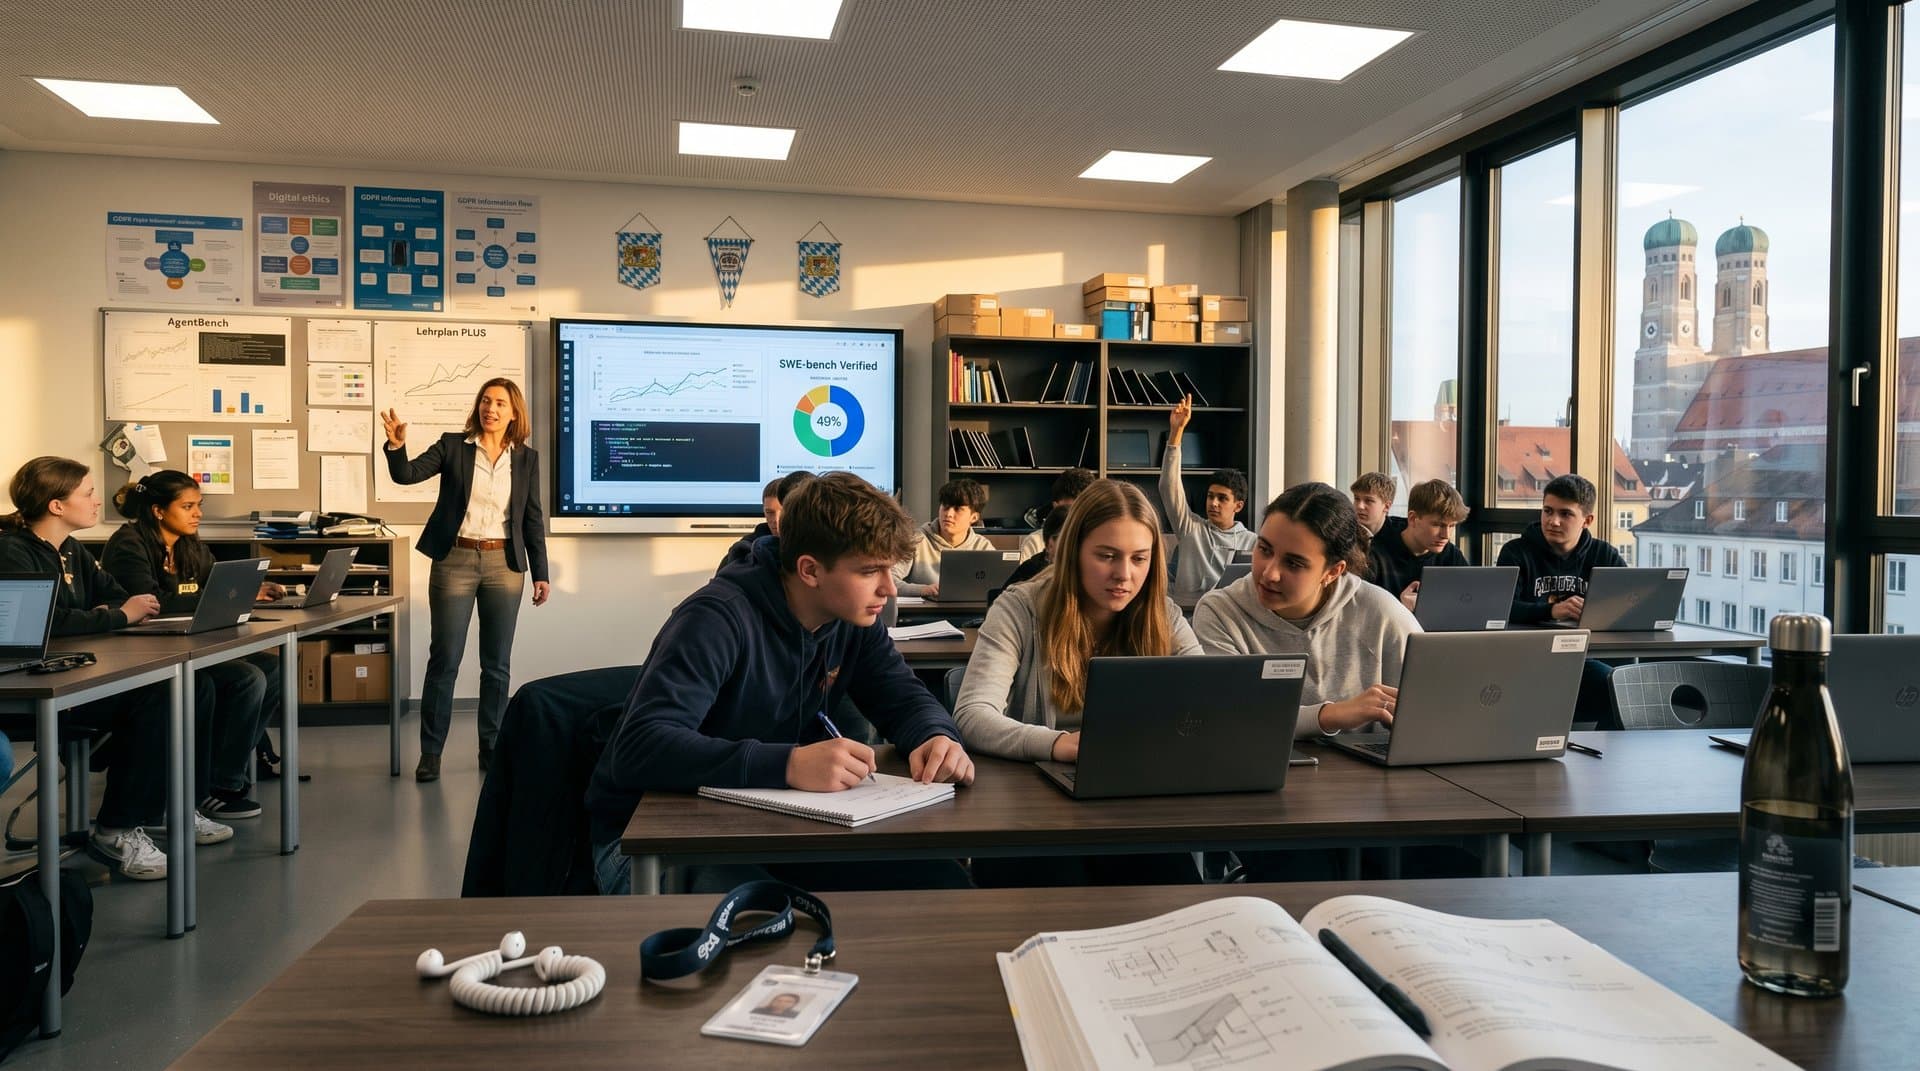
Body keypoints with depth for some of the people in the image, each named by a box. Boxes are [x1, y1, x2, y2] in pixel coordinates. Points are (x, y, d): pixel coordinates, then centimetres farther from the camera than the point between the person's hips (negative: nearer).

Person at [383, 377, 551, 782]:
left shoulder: (526, 459, 5)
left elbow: (533, 518, 7)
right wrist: (396, 446, -29)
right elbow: (407, 475, -8)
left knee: (497, 665, 7)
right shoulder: (453, 446, 2)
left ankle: (492, 749, 18)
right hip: (455, 562, -1)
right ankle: (430, 752, 10)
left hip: (504, 565, 2)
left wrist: (540, 574, 5)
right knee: (443, 661, 1)